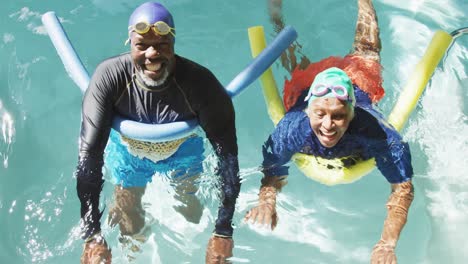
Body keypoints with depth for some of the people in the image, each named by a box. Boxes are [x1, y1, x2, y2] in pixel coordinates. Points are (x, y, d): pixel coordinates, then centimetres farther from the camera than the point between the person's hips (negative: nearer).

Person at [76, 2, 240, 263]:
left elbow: (227, 154, -31)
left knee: (190, 216, 19)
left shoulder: (200, 82, -37)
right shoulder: (109, 76, -35)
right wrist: (93, 237, -38)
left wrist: (223, 233, -34)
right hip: (128, 152, 0)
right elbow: (89, 153, -34)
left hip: (184, 151, 0)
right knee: (130, 228, 12)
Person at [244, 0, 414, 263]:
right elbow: (273, 175, -30)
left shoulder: (376, 133, -49)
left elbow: (403, 187, -41)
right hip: (305, 86, 0)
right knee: (298, 65, 36)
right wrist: (267, 202, -54)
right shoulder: (291, 129, -46)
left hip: (360, 83, 0)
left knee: (366, 51, 35)